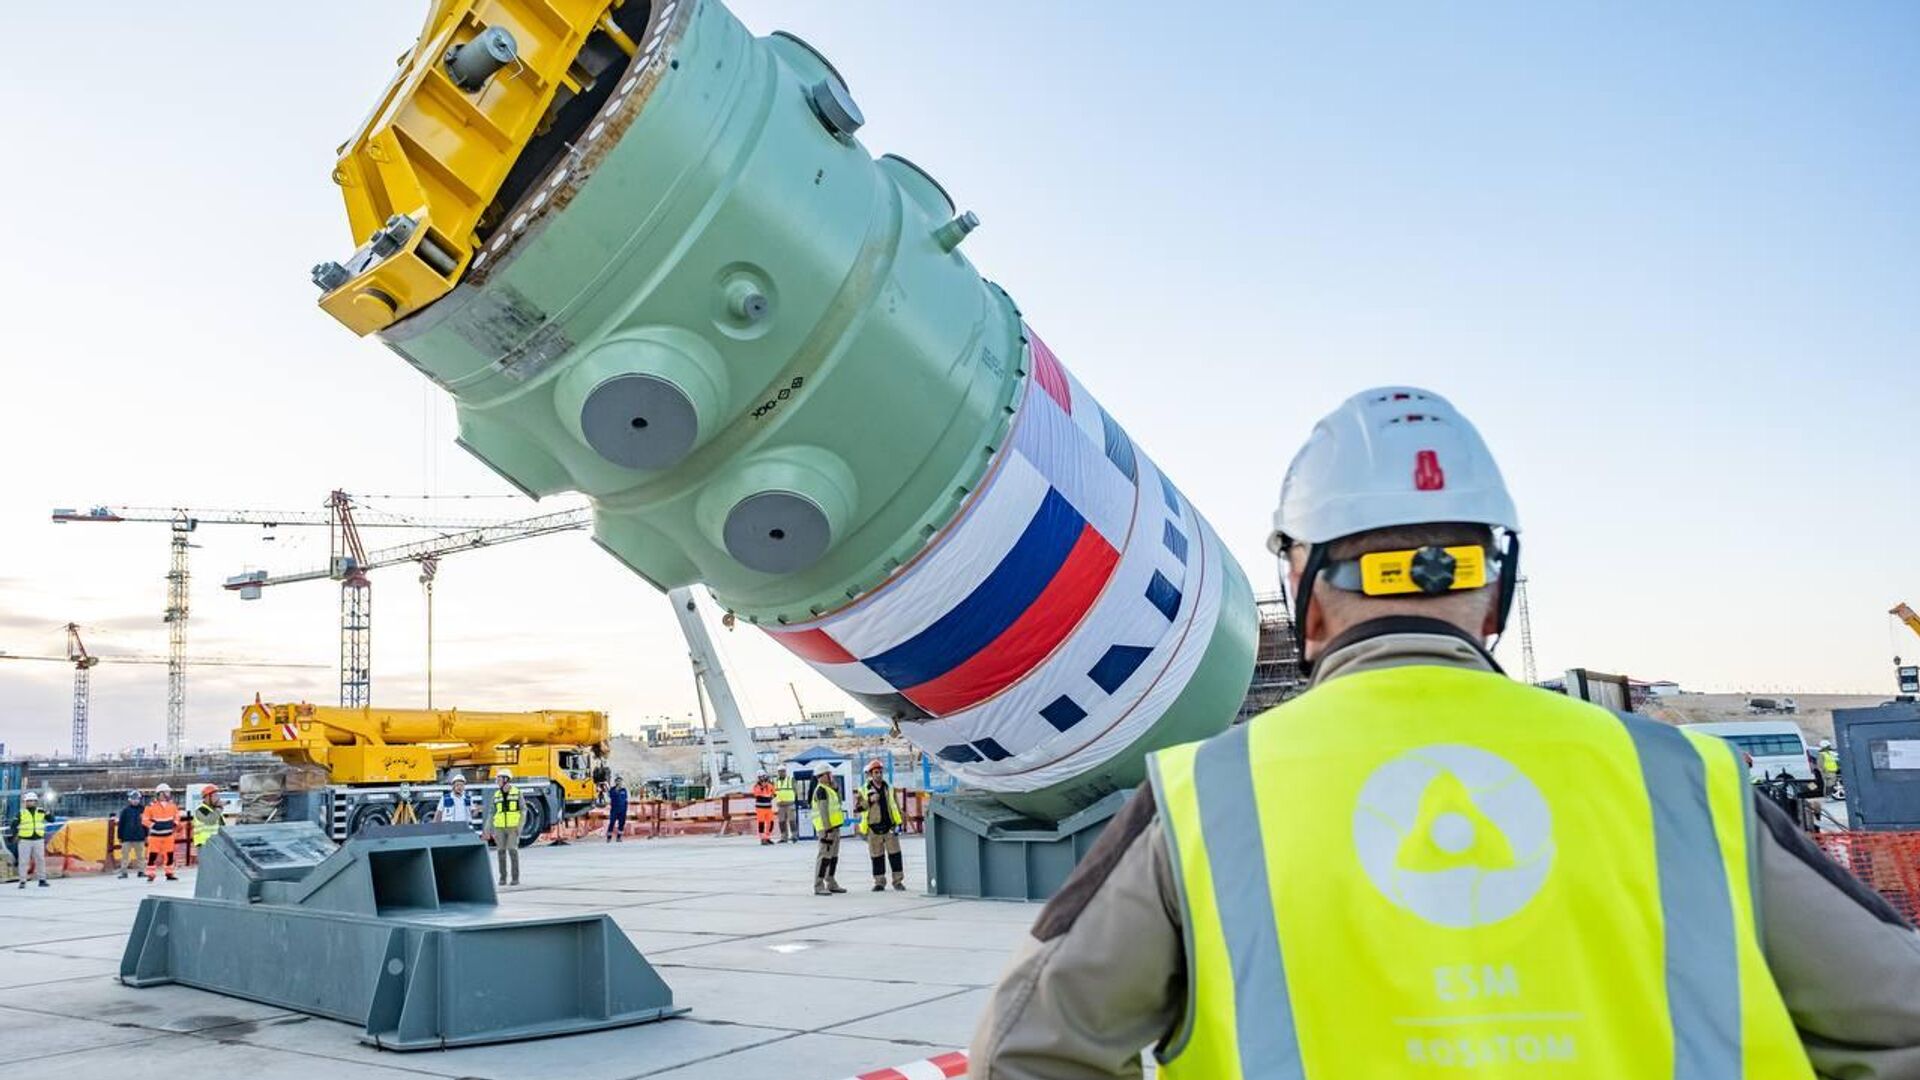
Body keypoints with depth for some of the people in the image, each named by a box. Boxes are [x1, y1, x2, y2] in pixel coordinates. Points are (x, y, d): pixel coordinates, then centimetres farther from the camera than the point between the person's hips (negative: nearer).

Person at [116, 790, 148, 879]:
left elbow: (146, 823, 10)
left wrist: (146, 835, 9)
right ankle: (123, 872, 7)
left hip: (140, 838, 1)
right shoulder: (125, 810, 0)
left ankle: (140, 871, 13)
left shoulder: (142, 810, 4)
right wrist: (120, 836, 1)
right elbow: (121, 824, 2)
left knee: (140, 855, 7)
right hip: (127, 837, -1)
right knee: (125, 855, 1)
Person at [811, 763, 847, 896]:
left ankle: (831, 884, 25)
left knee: (833, 856, 16)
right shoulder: (821, 790, -14)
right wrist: (828, 829, -24)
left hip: (834, 827, 11)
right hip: (827, 828, -11)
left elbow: (838, 802, 24)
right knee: (824, 856, -10)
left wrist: (835, 786, 16)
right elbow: (823, 811, -21)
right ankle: (818, 887, -10)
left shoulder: (828, 789, 18)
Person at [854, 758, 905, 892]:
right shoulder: (863, 790, 4)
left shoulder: (890, 789, 11)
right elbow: (856, 808, -4)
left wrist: (899, 824, 7)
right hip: (874, 828, -1)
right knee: (877, 856, 3)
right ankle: (879, 882, 12)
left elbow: (897, 807, 15)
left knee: (895, 854, -1)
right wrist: (869, 801, -16)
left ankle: (898, 881, 7)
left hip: (890, 827, 1)